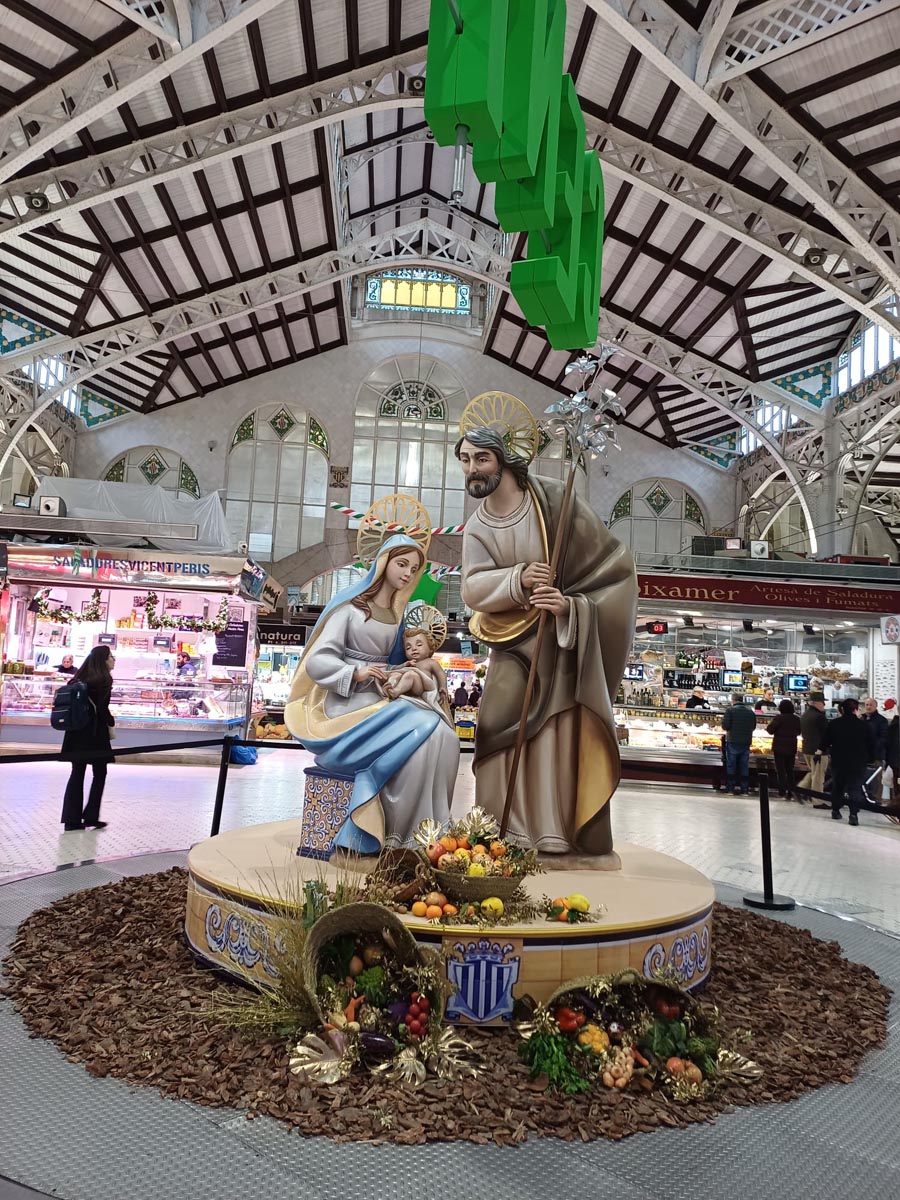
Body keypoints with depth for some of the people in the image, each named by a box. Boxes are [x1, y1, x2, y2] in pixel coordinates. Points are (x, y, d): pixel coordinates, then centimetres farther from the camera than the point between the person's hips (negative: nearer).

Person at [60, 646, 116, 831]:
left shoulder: (80, 677, 11)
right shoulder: (103, 679, -9)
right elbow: (102, 708, -15)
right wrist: (111, 723, 1)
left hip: (77, 731, 6)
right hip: (95, 732, -6)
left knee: (77, 773, 8)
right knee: (99, 773, 6)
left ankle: (72, 819, 7)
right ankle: (90, 817, 5)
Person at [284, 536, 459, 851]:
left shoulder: (398, 613, 18)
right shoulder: (351, 605, -1)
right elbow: (317, 662, -8)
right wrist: (356, 673, -23)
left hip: (382, 702, 6)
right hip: (349, 706, -6)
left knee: (445, 736, -23)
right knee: (421, 734, -30)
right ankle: (395, 833, -18)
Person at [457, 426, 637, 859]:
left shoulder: (552, 499, -10)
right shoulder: (476, 527, 5)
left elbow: (612, 560, -10)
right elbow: (473, 587, -9)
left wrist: (570, 604, -23)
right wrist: (519, 579, -27)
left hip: (566, 637, -4)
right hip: (516, 639, 4)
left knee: (570, 734, -6)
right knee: (503, 727, -6)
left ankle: (595, 843, 3)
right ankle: (508, 832, 4)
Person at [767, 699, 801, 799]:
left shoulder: (779, 718, -15)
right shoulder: (796, 719, 1)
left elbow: (770, 730, -13)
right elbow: (798, 732, 13)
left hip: (779, 747, -4)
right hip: (792, 748, 4)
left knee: (781, 770, 2)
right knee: (790, 770, 12)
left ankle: (782, 791, 2)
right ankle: (790, 791, 12)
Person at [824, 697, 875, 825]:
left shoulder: (833, 724, -3)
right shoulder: (865, 725, -9)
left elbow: (826, 742, 2)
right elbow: (871, 745, -4)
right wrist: (870, 758, 9)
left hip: (838, 761, 2)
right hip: (858, 763, -2)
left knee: (837, 786, 18)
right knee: (855, 788, 0)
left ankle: (835, 810, 25)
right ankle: (853, 814, -10)